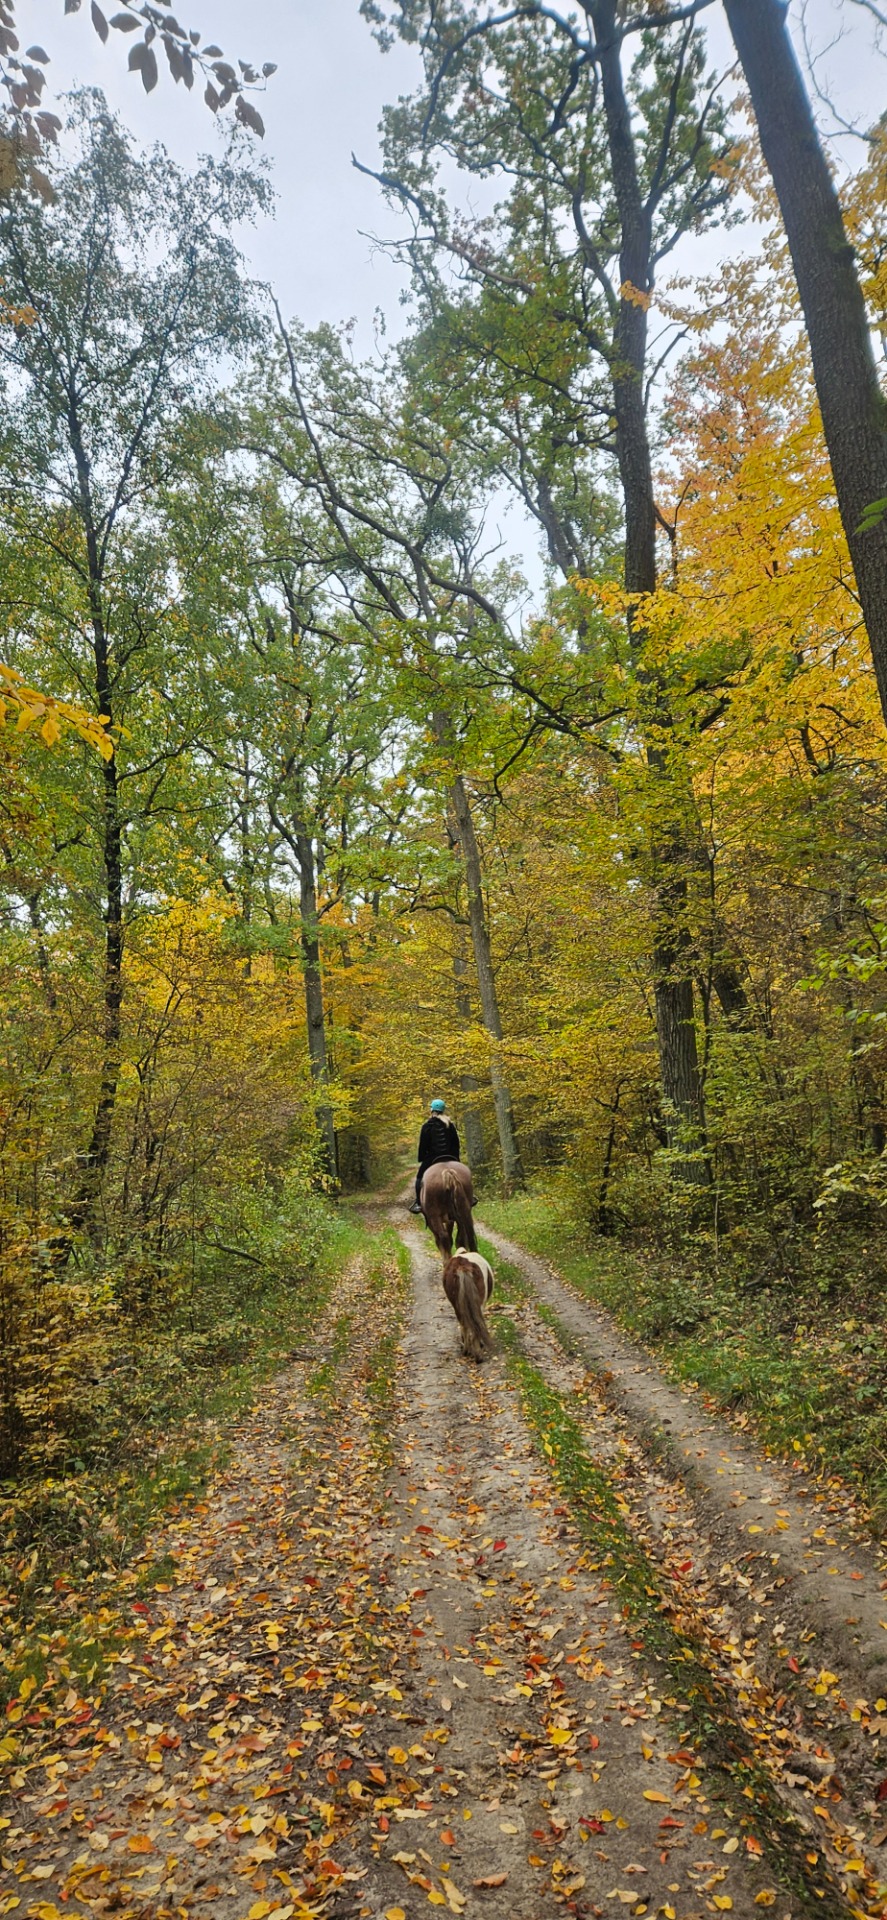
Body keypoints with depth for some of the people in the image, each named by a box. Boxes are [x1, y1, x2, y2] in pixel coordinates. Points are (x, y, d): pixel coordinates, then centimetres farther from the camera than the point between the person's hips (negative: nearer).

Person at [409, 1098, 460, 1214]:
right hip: (450, 1158, 4)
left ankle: (418, 1203, -4)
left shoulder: (427, 1126, -6)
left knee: (420, 1177, 6)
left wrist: (421, 1159, 3)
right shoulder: (450, 1125, 7)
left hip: (432, 1157, -4)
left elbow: (423, 1145, -5)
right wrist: (456, 1158, 15)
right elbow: (456, 1143, 9)